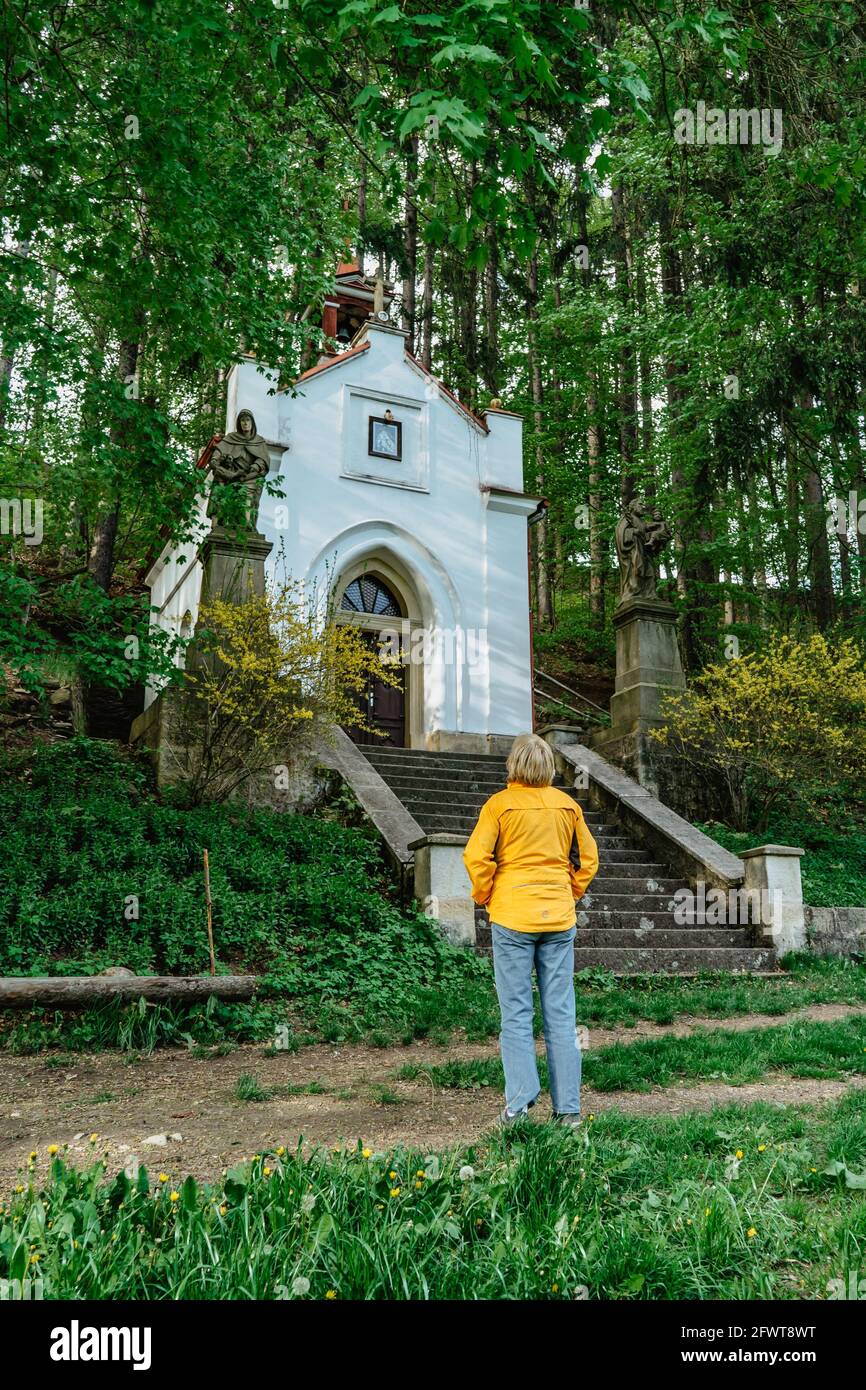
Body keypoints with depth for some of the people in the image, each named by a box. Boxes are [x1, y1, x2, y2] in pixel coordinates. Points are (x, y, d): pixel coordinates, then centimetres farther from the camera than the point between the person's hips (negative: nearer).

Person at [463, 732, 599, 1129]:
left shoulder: (499, 804, -6)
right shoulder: (568, 805, 6)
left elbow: (476, 856, -12)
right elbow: (588, 858, 12)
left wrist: (485, 896, 2)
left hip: (512, 917, -3)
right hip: (559, 918, 3)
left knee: (516, 1012, 5)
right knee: (561, 1014, 8)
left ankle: (520, 1099, -2)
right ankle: (568, 1107, 12)